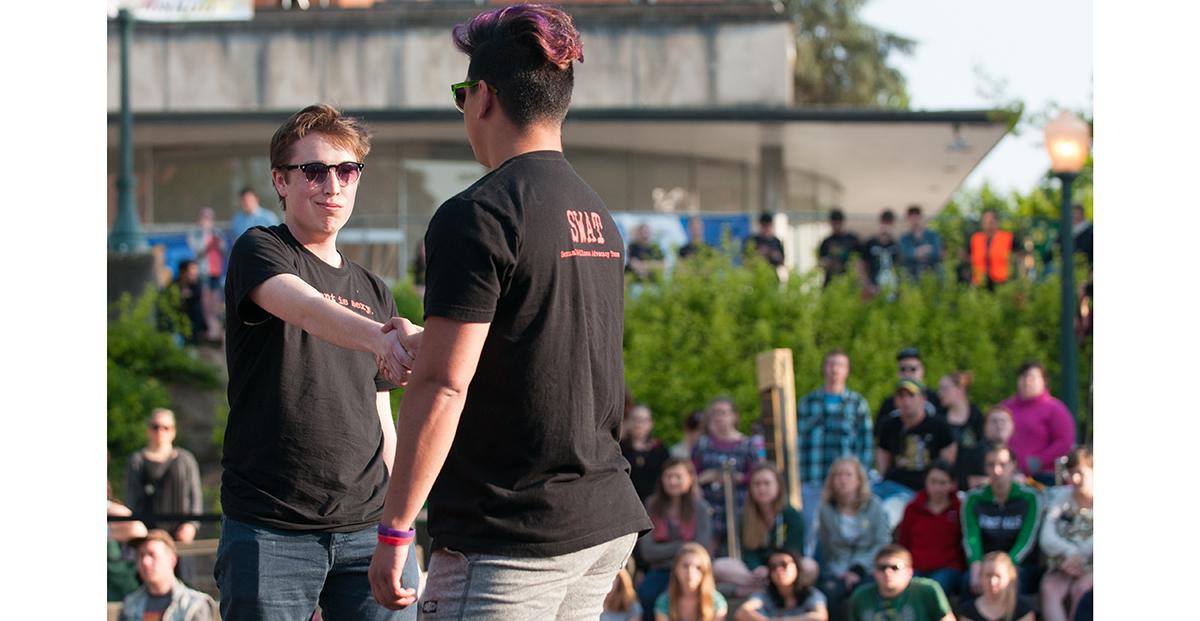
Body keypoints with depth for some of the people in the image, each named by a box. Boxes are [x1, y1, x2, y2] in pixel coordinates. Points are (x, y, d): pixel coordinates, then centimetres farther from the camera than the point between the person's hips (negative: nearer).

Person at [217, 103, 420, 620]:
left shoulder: (375, 293, 18)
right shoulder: (259, 251, 1)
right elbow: (305, 307, -23)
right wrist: (379, 338, -42)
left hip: (366, 529, 4)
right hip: (268, 532, -4)